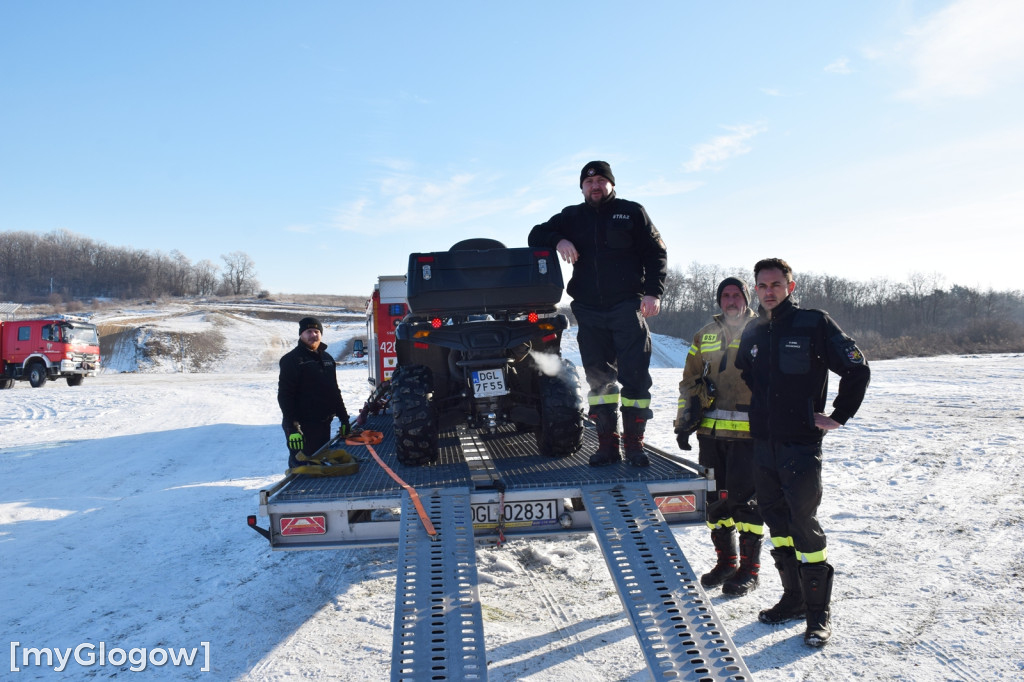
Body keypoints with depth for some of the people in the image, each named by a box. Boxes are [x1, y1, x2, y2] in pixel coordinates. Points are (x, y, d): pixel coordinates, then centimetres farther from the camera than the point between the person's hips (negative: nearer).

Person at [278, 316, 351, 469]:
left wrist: (344, 418, 16)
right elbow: (285, 396, -14)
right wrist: (292, 428, -21)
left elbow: (335, 391, 22)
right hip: (302, 426, -7)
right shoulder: (291, 360, -7)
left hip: (324, 424, 7)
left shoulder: (327, 358, 15)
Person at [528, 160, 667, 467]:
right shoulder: (572, 217, 17)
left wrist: (653, 292, -7)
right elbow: (536, 235, 16)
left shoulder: (632, 212, 10)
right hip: (589, 310, 3)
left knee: (634, 374, -7)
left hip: (628, 306, -2)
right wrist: (558, 241, -6)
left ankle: (634, 443, 0)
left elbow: (655, 253, 7)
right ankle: (607, 444, 8)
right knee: (598, 377, 3)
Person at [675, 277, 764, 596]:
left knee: (745, 498, -3)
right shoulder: (705, 334, 15)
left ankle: (749, 568, 10)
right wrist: (684, 421, 11)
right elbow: (690, 381, 17)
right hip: (710, 430, 4)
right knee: (715, 497, 9)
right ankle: (726, 560, 24)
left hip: (748, 431, -4)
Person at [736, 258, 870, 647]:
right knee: (778, 524, 12)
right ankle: (794, 600, 26)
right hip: (763, 444, 6)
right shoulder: (752, 334, 10)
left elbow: (858, 369, -4)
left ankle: (819, 613, 10)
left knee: (804, 525, -4)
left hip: (801, 444, -5)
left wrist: (838, 416, -4)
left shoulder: (815, 324, -6)